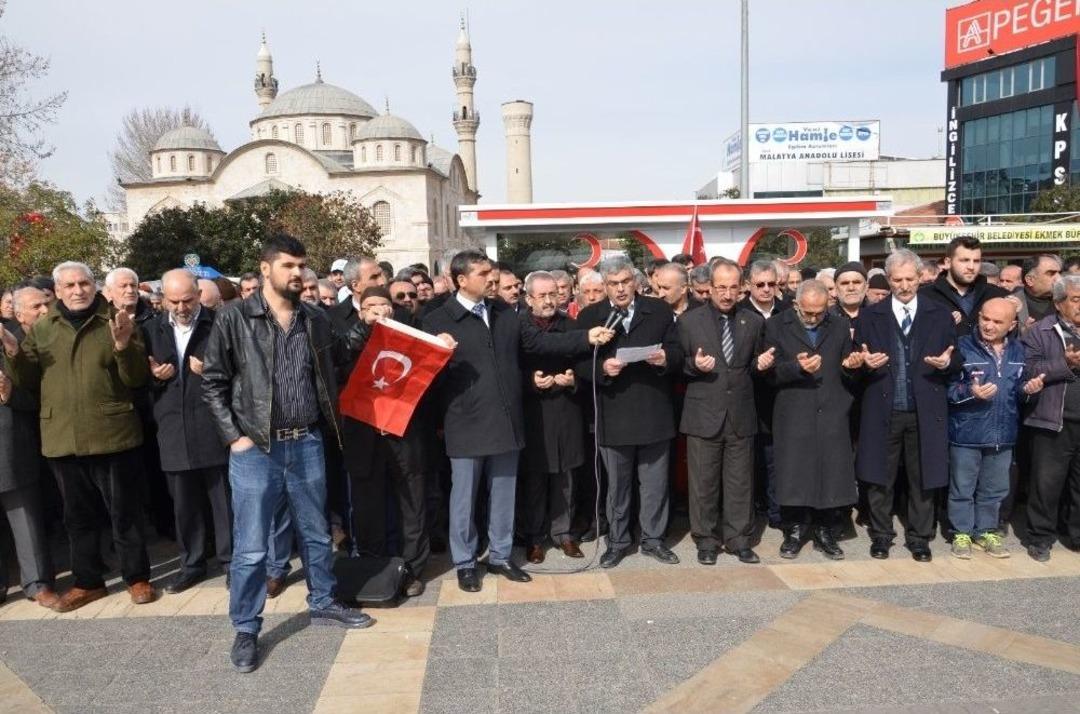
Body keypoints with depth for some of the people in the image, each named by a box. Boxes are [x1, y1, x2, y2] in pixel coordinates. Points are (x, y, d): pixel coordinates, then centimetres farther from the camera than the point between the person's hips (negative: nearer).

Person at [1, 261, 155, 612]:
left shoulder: (116, 323, -1)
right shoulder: (41, 329, 9)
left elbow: (137, 379, -6)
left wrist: (124, 346, -24)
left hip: (111, 435, -3)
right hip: (62, 438, 4)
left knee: (124, 513, 6)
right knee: (78, 516, 15)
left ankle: (137, 577, 20)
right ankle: (88, 581, 30)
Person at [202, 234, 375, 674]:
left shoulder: (315, 320, 6)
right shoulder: (234, 319, -6)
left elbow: (333, 364, 13)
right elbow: (213, 382, -3)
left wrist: (361, 332, 2)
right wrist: (234, 436, -9)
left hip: (306, 444, 4)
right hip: (256, 449, -4)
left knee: (315, 534, 17)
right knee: (250, 547, 6)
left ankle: (323, 604, 36)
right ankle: (246, 630, 23)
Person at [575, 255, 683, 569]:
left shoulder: (659, 310, 4)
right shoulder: (589, 316, 1)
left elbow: (677, 352, 4)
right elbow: (580, 364, -3)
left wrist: (665, 358, -17)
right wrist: (602, 368, -21)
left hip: (654, 413, 1)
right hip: (613, 416, -1)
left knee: (655, 484, 12)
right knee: (616, 485, 13)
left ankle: (653, 538, 29)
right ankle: (617, 541, 28)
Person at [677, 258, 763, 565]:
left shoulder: (754, 322, 8)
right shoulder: (689, 321, 2)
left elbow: (754, 366, 15)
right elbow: (679, 366, 4)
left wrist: (763, 365, -7)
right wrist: (694, 365, -16)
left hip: (741, 416, 2)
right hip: (703, 415, -2)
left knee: (740, 482, 8)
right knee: (704, 482, 6)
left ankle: (739, 539, 22)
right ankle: (706, 540, 19)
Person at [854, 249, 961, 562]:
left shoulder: (940, 316, 6)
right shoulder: (869, 316, 4)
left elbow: (956, 361, 7)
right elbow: (856, 362, 5)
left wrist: (947, 362, -15)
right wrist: (865, 362, -17)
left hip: (925, 412, 0)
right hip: (882, 410, 0)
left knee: (923, 478, 8)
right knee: (880, 478, 7)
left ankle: (919, 538, 23)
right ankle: (881, 534, 23)